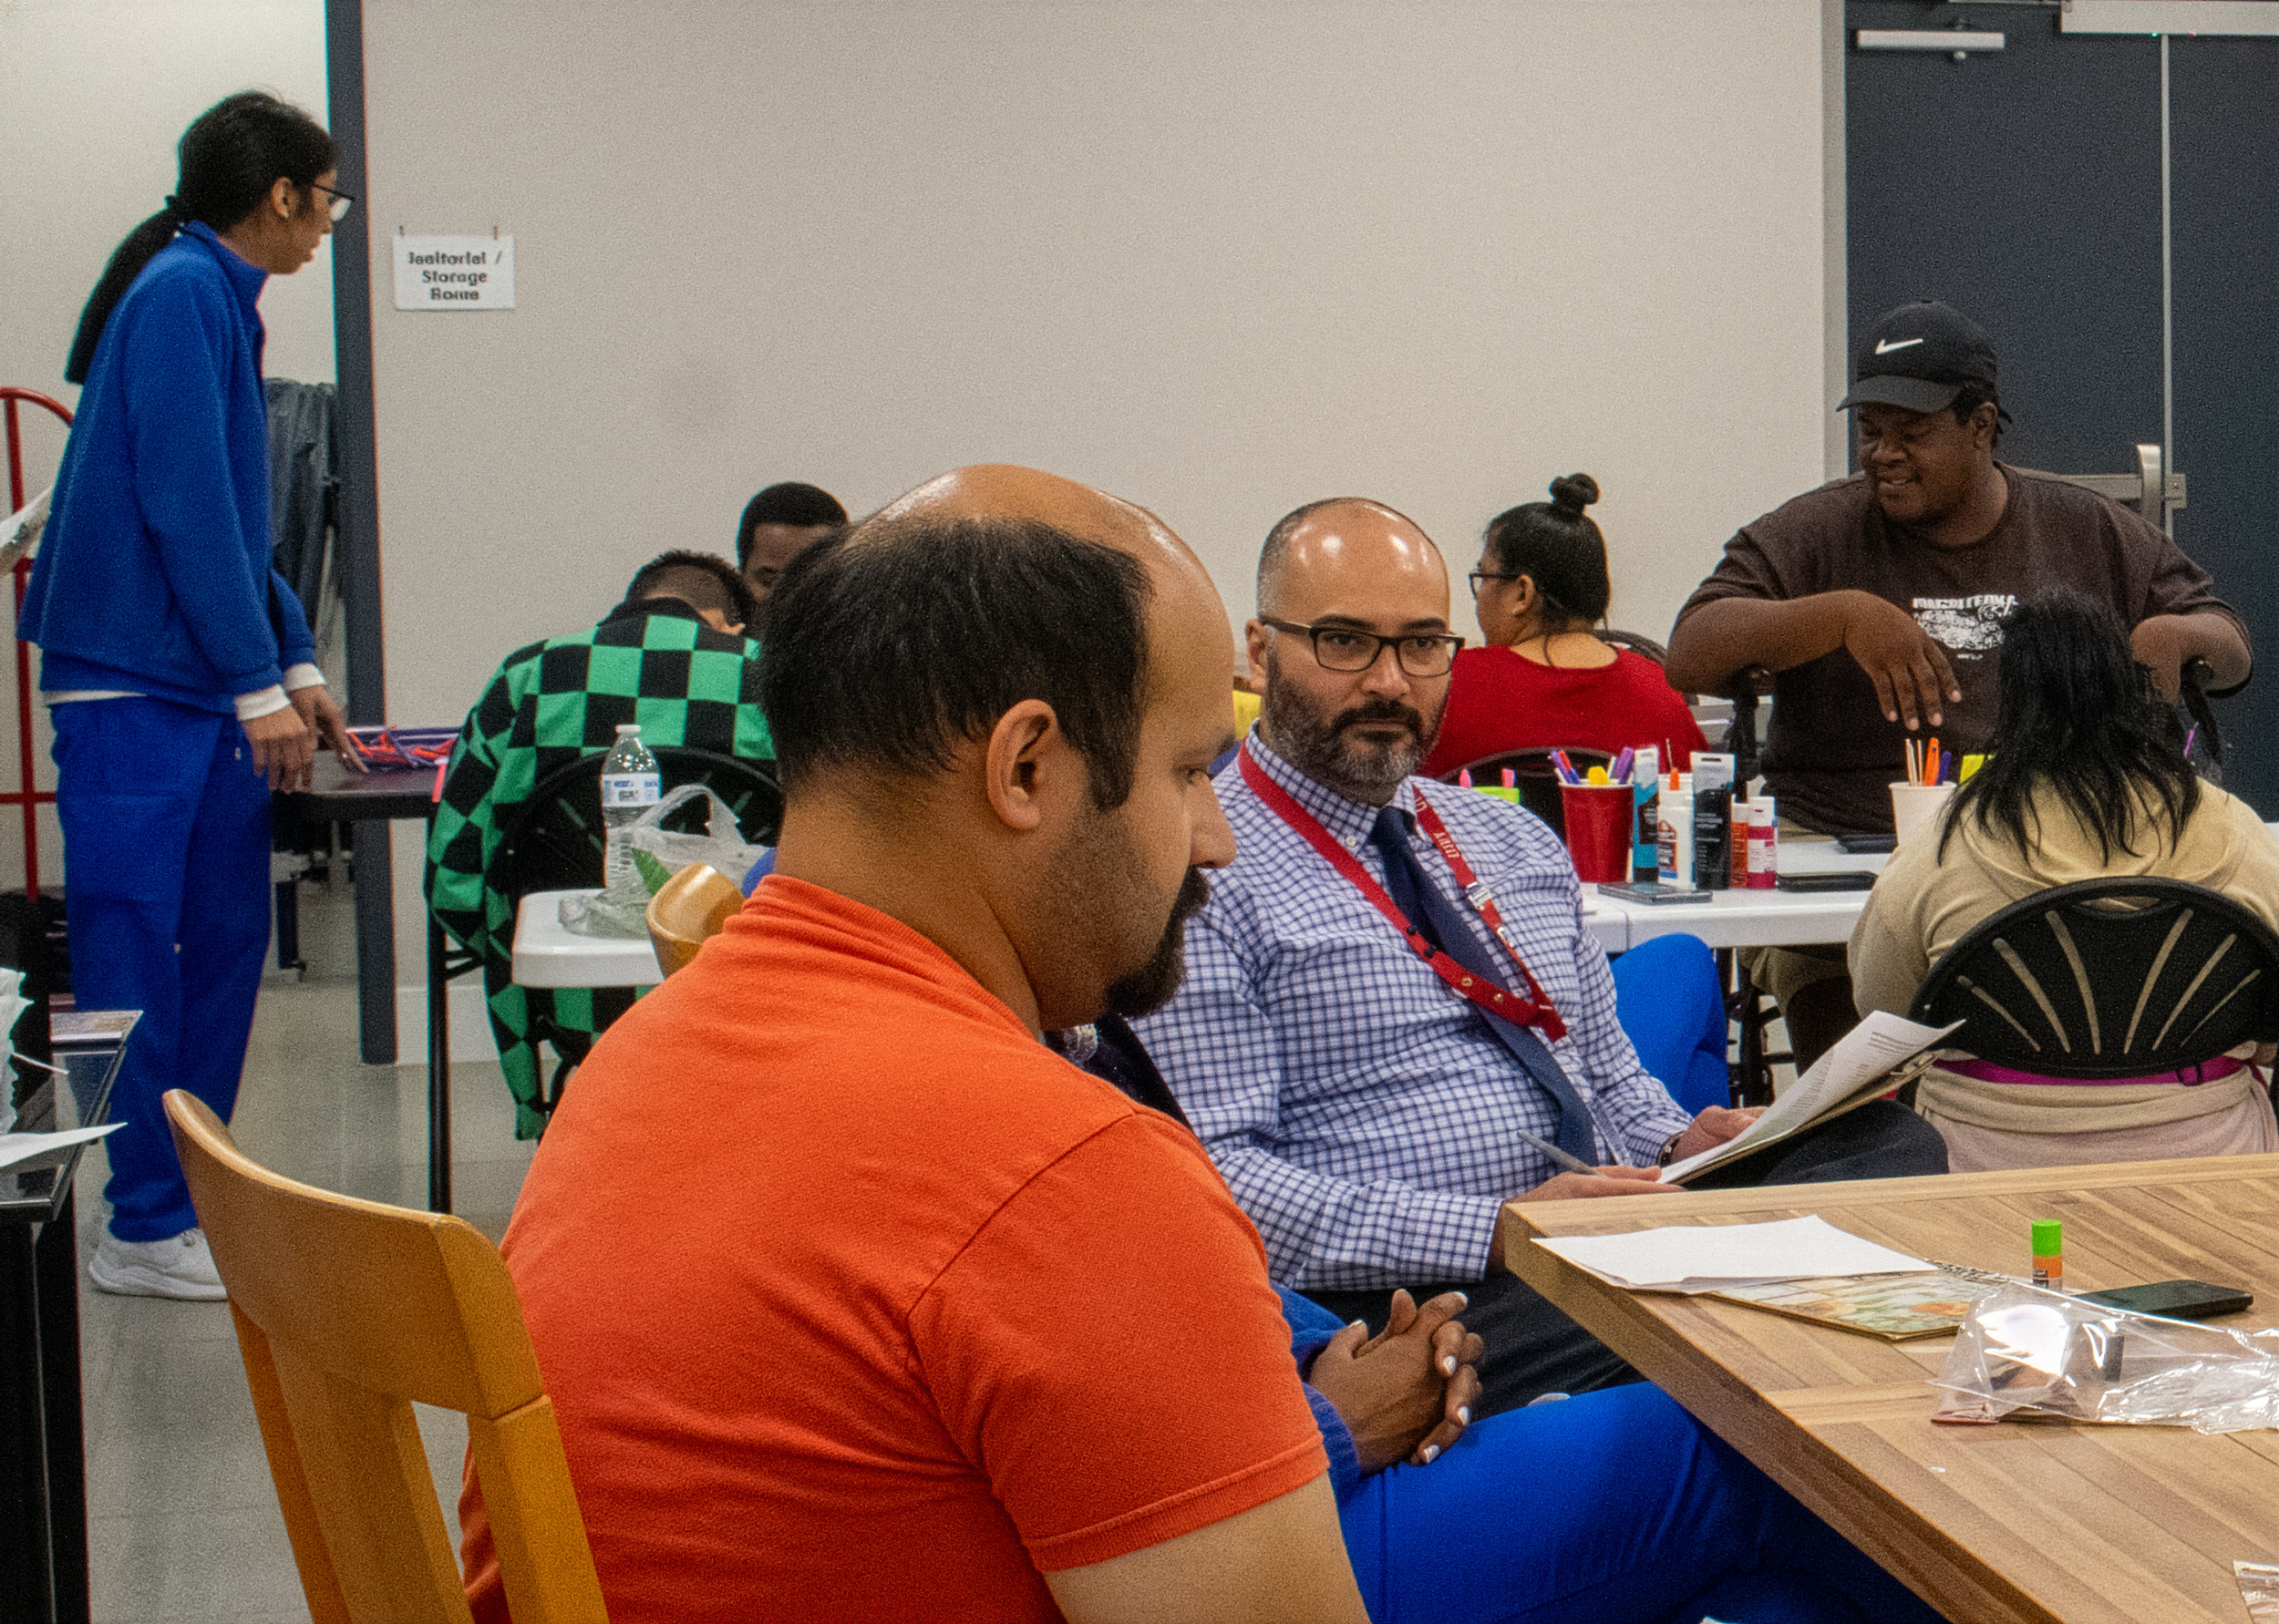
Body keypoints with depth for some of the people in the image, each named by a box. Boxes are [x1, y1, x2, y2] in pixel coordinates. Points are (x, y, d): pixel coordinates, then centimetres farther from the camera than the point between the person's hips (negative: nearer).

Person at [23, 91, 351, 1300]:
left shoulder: (219, 297, 16)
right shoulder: (180, 292, -13)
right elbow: (184, 504, -19)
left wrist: (294, 666, 20)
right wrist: (261, 682, -17)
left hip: (209, 690, 10)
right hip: (132, 687, -10)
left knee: (225, 942, 11)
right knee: (134, 958, -4)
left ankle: (199, 1198, 19)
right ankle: (144, 1227, 1)